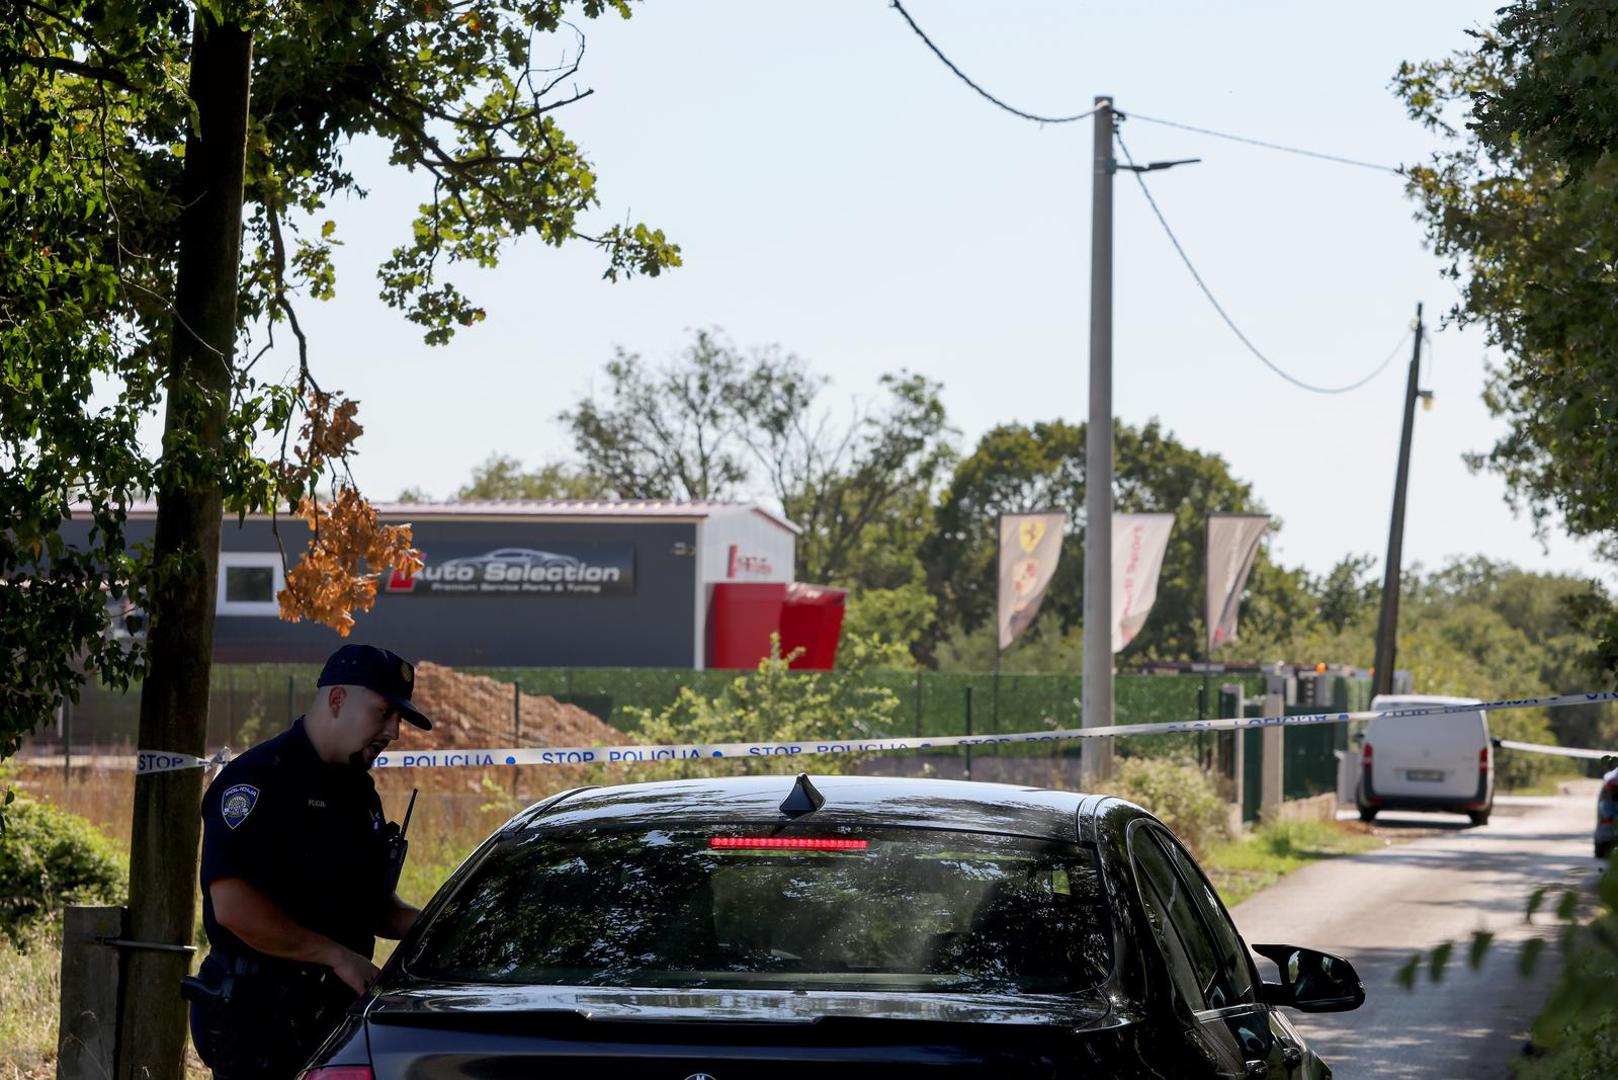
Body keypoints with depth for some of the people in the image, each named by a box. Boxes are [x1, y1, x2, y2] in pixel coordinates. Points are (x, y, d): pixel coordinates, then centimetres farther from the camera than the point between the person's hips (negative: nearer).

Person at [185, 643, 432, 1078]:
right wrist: (338, 956, -20)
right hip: (257, 1023, -9)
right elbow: (232, 907, -23)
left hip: (337, 1016, 9)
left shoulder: (358, 792, 18)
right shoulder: (257, 781, -12)